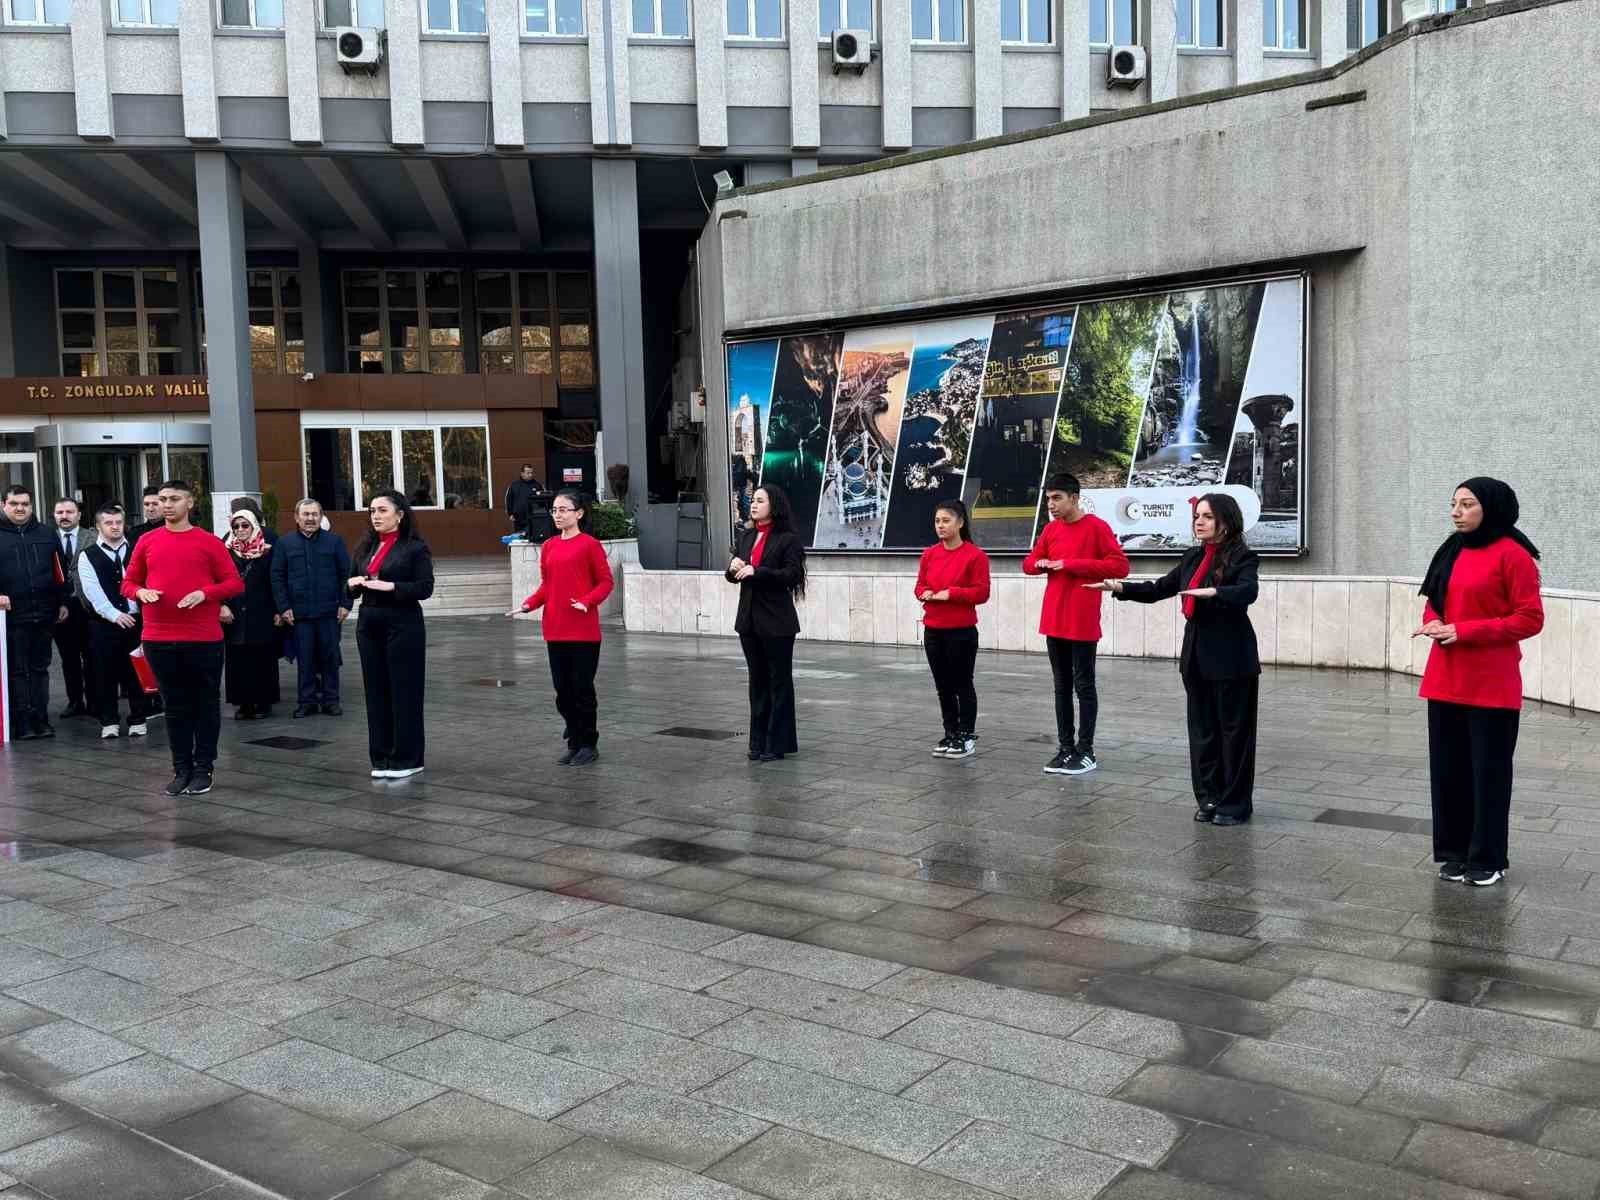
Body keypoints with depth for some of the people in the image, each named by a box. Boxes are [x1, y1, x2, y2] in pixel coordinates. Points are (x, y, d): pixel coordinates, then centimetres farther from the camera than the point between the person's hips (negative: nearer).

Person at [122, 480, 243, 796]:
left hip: (203, 639, -3)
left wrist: (204, 593, -16)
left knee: (206, 704, 5)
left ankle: (204, 769, 15)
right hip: (159, 639, 3)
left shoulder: (209, 542, -1)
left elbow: (235, 583, -1)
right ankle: (182, 768, 20)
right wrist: (141, 592, -8)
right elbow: (128, 582, 14)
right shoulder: (147, 541, 8)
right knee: (175, 705, 10)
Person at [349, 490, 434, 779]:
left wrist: (389, 586, -21)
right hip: (369, 624, 6)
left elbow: (425, 588, -12)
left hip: (403, 625, -6)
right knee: (376, 691, 7)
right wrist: (352, 583, -6)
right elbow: (351, 587, 16)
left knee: (404, 690, -2)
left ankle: (407, 758, 6)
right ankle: (381, 758, 15)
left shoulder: (415, 547, -5)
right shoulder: (364, 547, 13)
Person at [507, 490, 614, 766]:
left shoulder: (590, 545, -7)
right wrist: (528, 605, -1)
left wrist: (586, 602, -21)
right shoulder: (548, 547, 10)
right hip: (555, 631, 6)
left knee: (582, 688, 1)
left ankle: (589, 745, 14)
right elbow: (546, 585, 15)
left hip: (584, 631, -5)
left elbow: (605, 582, -6)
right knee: (562, 689, 9)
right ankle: (574, 743, 21)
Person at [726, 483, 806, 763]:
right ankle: (759, 742, 19)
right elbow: (733, 575, 14)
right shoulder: (746, 537, 12)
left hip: (776, 622, -7)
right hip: (749, 620, 7)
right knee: (757, 681, 12)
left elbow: (793, 574, -18)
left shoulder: (787, 539, -9)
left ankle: (779, 743, 9)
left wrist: (756, 572, -24)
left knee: (779, 681, 3)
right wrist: (734, 568, -10)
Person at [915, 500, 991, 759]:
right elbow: (919, 585, 16)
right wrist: (924, 593, -7)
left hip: (962, 631, -6)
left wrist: (950, 593, -19)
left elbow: (982, 592, -11)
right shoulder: (929, 554, 8)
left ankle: (967, 737, 13)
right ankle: (950, 734, 22)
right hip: (932, 631, 6)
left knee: (962, 684, 2)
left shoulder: (975, 555, -9)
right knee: (943, 685, 11)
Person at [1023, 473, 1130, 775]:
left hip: (1082, 624, -6)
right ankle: (1065, 748, 18)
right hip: (1053, 622, 6)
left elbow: (1120, 566, -14)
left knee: (1083, 685, 1)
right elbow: (1028, 562, 20)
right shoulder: (1050, 529, 11)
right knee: (1061, 687, 10)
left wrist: (1072, 564, -17)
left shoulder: (1097, 527, -8)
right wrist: (1040, 563, -5)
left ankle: (1086, 751, 8)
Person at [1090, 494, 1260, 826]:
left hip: (1231, 658, -6)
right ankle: (1209, 797, 21)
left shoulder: (1243, 557, -8)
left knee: (1233, 729, 2)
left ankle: (1235, 803, 12)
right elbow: (1158, 589, 15)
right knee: (1202, 729, 11)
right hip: (1196, 656, 7)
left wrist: (1213, 592, -42)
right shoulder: (1193, 558, 11)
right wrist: (1119, 587, 3)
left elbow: (1248, 592, -26)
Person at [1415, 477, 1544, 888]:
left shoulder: (1512, 555, -10)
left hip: (1491, 685, -6)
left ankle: (1488, 859, 16)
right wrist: (1434, 624, -3)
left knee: (1489, 772, 4)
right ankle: (1454, 852, 23)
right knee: (1448, 769, 11)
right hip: (1445, 681, 6)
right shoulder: (1451, 551, 11)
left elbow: (1530, 619, -12)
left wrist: (1466, 631, -18)